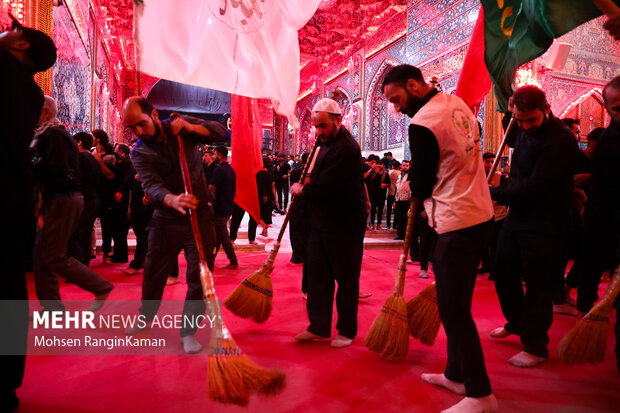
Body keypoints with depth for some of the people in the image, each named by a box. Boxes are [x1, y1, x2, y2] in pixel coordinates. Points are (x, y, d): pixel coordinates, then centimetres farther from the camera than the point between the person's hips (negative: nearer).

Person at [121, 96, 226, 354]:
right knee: (153, 273, 14)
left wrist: (189, 127, -17)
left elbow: (220, 131, -1)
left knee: (199, 276, -3)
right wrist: (173, 200, -45)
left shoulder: (180, 126, 0)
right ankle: (145, 317, 40)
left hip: (199, 216, 0)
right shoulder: (139, 153, -6)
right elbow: (151, 185, -23)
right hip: (165, 220, 1)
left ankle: (188, 332, 13)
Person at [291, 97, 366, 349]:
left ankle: (347, 331, 19)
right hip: (322, 222, 10)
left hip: (344, 224, -9)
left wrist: (301, 190, -6)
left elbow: (322, 188, -25)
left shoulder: (344, 149, -20)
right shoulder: (327, 142, 13)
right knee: (317, 274, 11)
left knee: (346, 279, 4)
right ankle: (319, 327, 21)